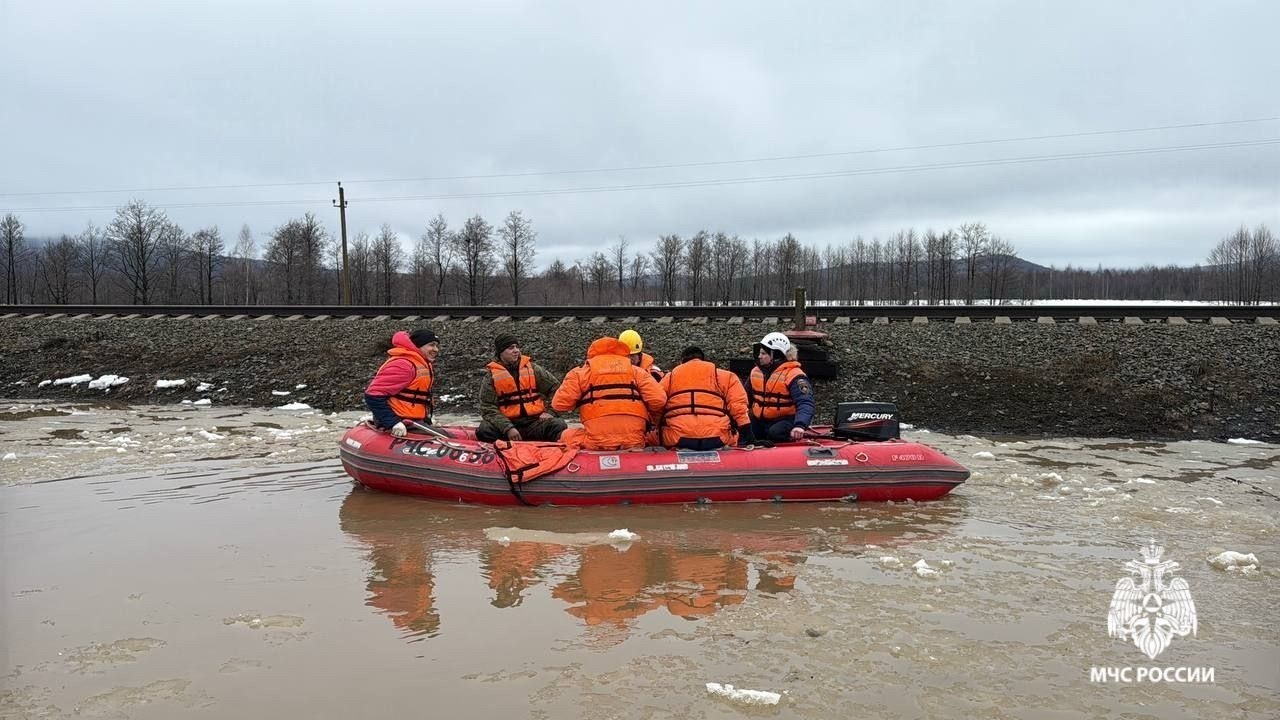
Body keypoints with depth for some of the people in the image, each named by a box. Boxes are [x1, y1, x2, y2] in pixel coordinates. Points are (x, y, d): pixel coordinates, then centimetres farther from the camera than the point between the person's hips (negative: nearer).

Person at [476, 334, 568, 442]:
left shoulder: (533, 368, 12)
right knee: (484, 430, -31)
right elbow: (488, 408, -4)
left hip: (534, 421, 2)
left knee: (559, 425, -26)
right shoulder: (491, 377, 5)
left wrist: (550, 412, 2)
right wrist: (508, 428, -18)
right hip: (507, 422, -1)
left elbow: (556, 388, 18)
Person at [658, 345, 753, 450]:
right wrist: (746, 432, 8)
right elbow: (737, 402, 6)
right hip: (716, 438, 0)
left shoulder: (670, 377, 20)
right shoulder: (723, 376, 16)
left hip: (678, 438, 1)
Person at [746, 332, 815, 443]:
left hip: (784, 420, -7)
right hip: (759, 421, 7)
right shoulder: (756, 371, 8)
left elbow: (805, 403, -25)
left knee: (776, 433, -35)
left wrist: (800, 425, -42)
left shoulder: (793, 375, -15)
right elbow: (746, 397, 21)